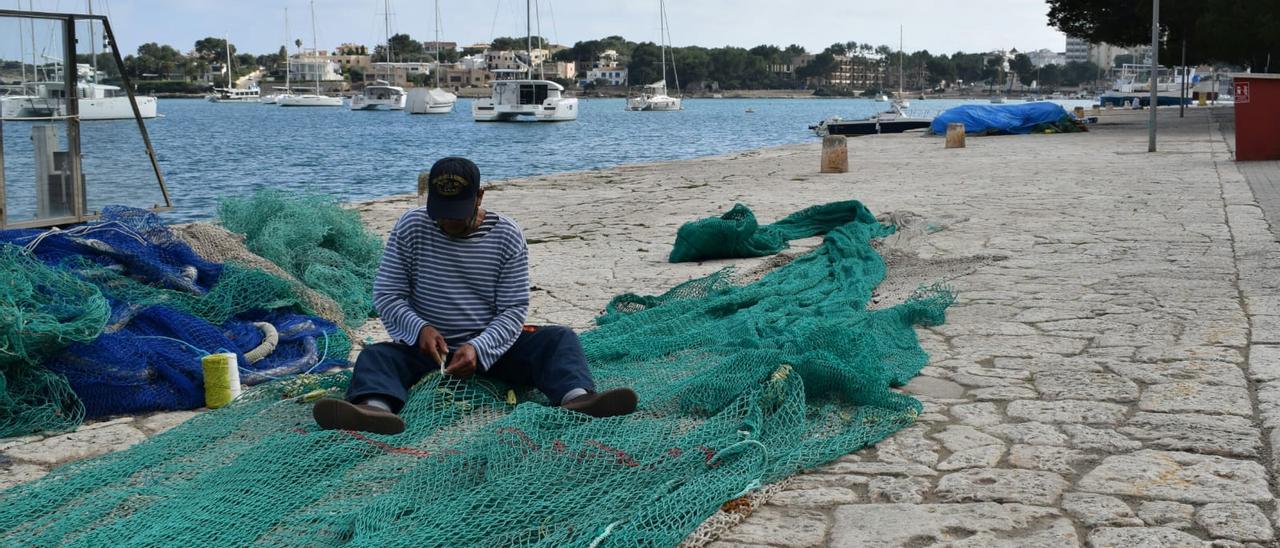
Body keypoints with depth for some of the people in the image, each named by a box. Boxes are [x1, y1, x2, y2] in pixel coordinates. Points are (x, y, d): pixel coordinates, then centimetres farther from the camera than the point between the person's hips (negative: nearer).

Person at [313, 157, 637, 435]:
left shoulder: (507, 236, -4)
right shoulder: (410, 228, -2)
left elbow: (514, 309, -6)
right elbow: (386, 296, -3)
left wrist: (479, 349, -25)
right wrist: (419, 329, -23)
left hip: (491, 346, 0)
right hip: (428, 345, 0)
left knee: (560, 339, -23)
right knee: (375, 356, -28)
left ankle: (576, 399, -54)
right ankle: (376, 409, -63)